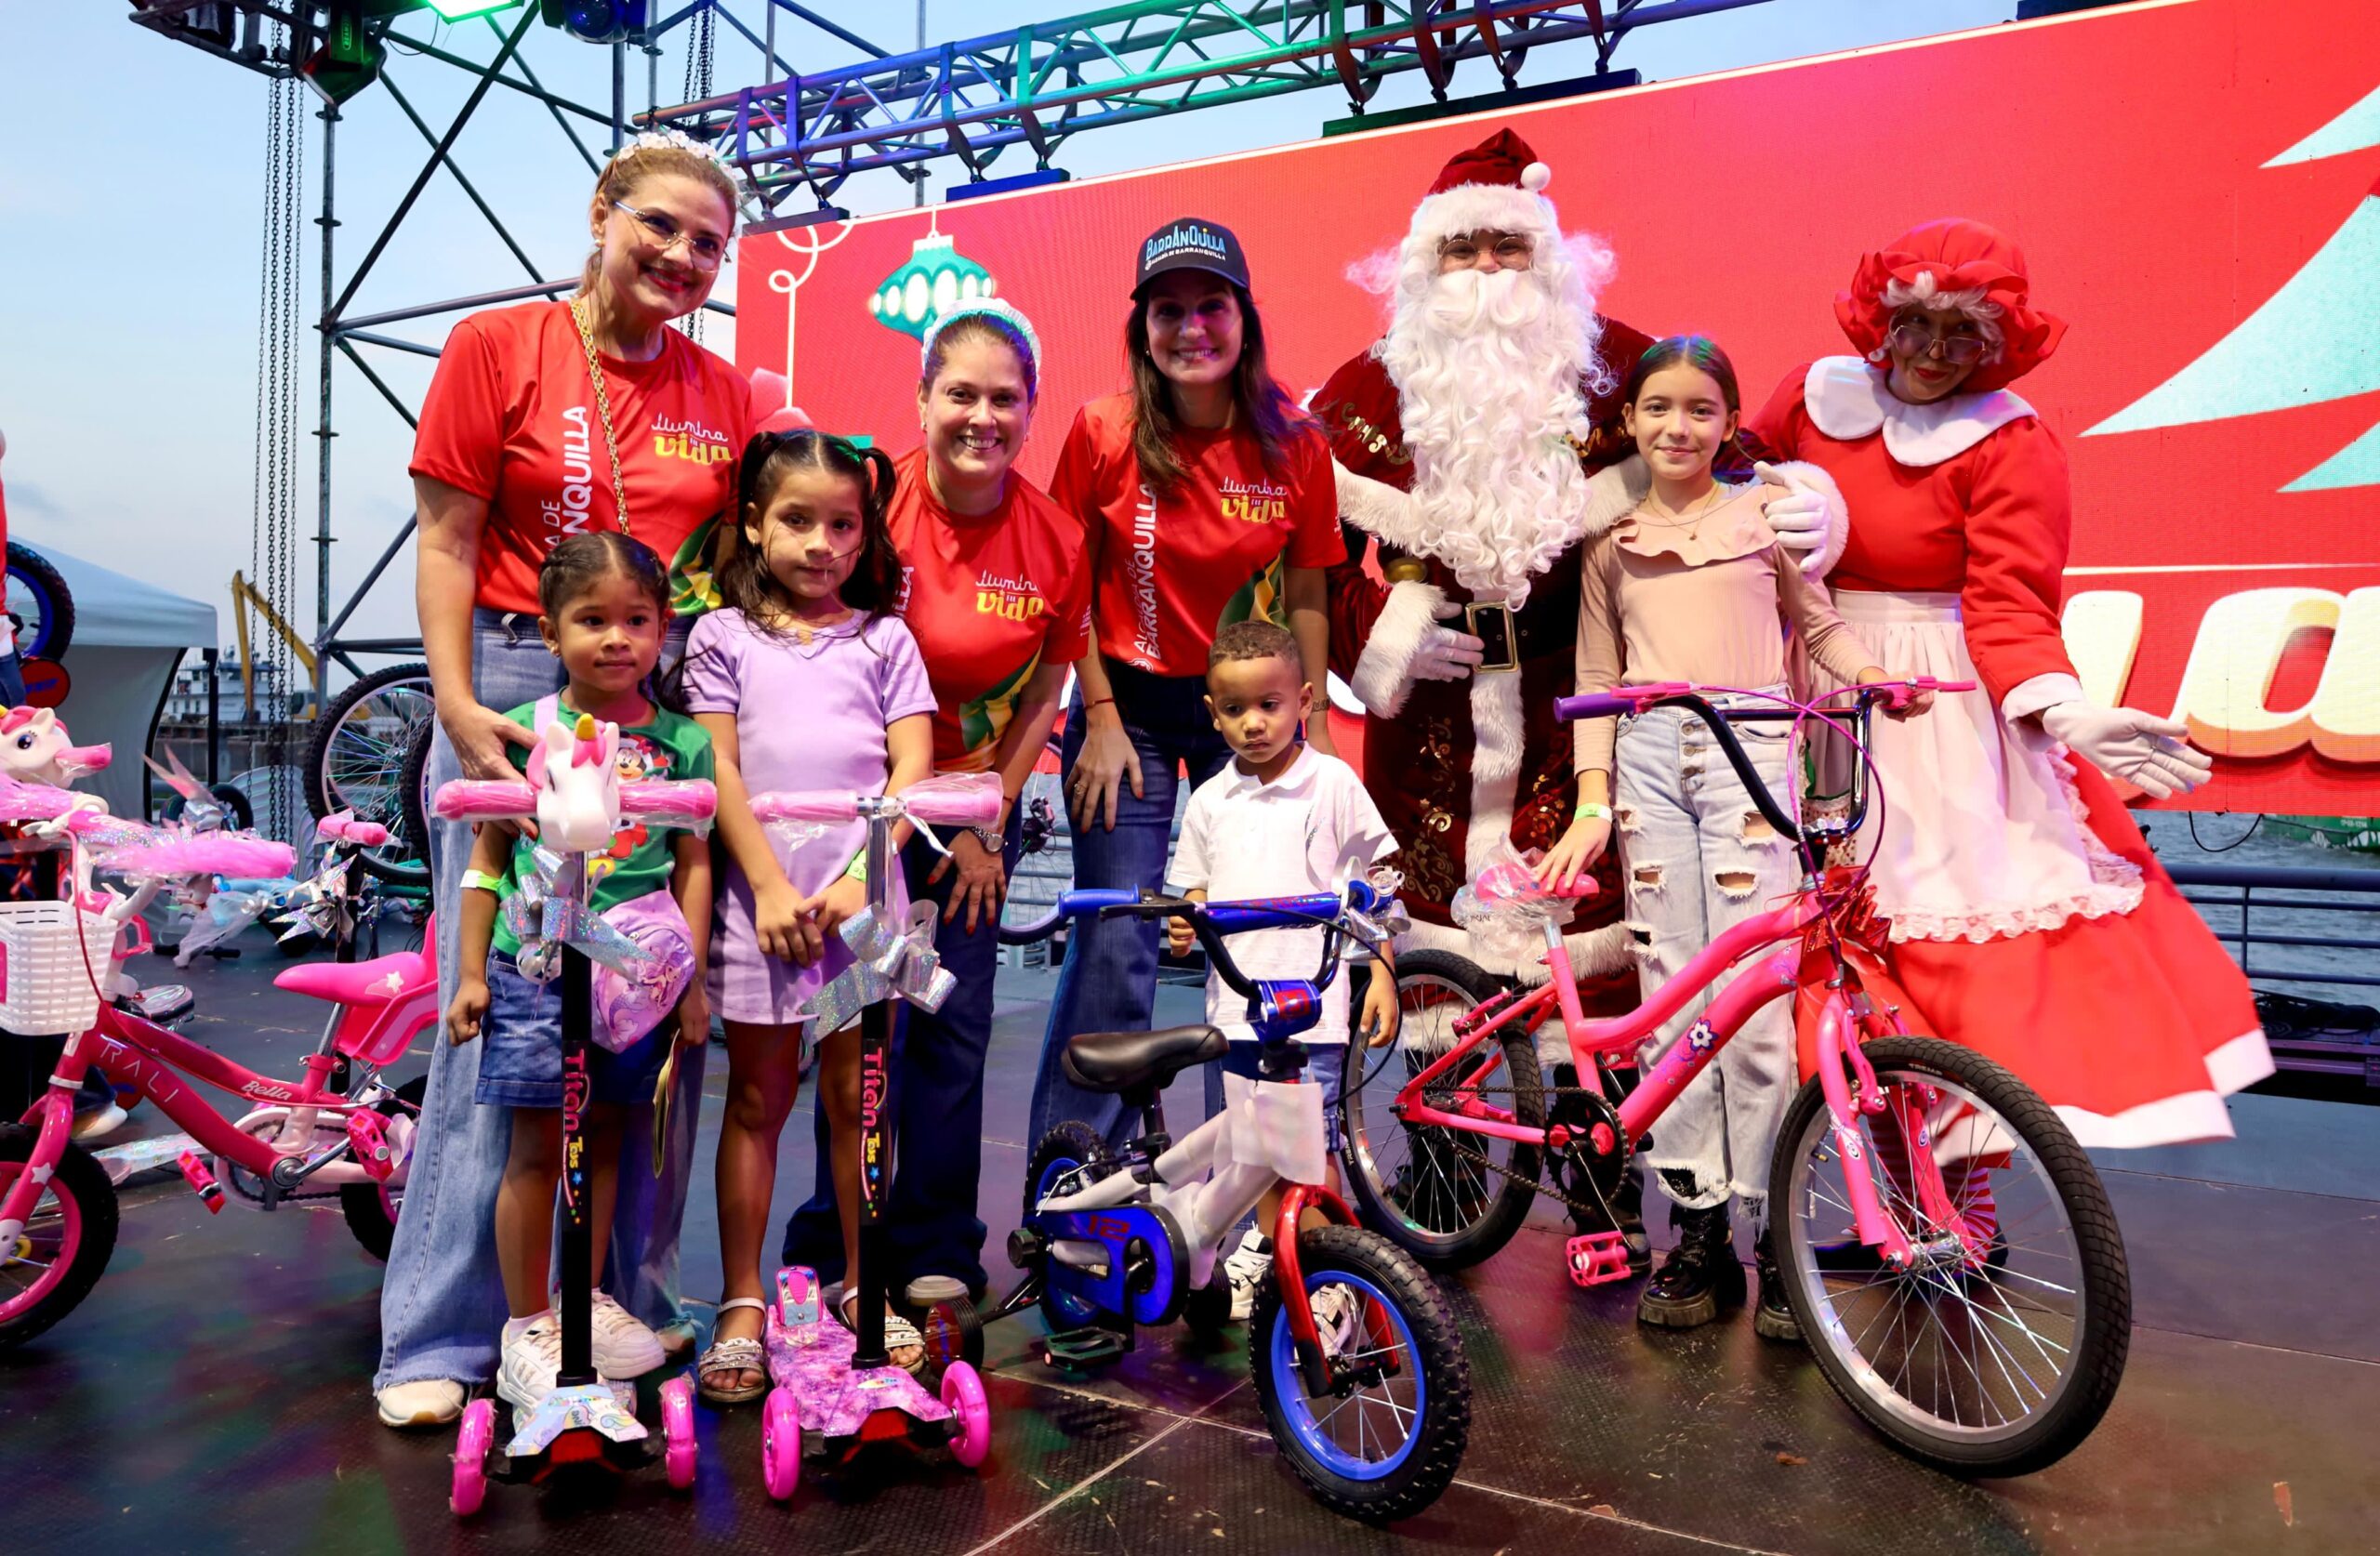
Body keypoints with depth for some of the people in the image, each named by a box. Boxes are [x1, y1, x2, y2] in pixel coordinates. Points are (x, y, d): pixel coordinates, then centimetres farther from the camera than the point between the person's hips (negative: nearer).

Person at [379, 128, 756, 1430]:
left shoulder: (725, 394, 11)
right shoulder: (498, 346, 2)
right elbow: (446, 544, 0)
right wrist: (457, 704, -11)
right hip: (522, 694, -3)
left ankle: (633, 1300, 20)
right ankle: (439, 1336, 10)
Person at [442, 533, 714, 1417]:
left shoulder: (681, 743, 1)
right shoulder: (524, 732, -1)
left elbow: (693, 868, 3)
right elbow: (488, 860, 3)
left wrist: (691, 981, 2)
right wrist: (471, 972, 2)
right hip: (534, 970, -2)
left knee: (605, 1138, 14)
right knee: (537, 1147, 3)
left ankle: (585, 1300, 31)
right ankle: (526, 1328, 17)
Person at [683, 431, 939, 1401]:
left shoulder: (883, 638, 9)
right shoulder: (725, 636, 7)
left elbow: (913, 766, 1)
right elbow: (718, 771, 0)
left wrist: (859, 876, -11)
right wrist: (770, 885, -10)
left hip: (862, 899, 1)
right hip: (759, 899, 0)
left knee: (857, 1099, 8)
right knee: (757, 1102, 8)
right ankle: (742, 1305, 17)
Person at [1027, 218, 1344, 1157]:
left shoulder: (1294, 444, -5)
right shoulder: (1104, 431, -9)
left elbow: (1304, 593, 2)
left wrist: (1312, 724, 1)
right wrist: (1101, 716, -8)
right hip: (1129, 704, -2)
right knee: (1114, 950, -3)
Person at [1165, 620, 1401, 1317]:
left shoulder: (1332, 782, -2)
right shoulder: (1209, 800, 8)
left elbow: (1374, 886, 1)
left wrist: (1383, 972, -4)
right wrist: (1184, 926, -7)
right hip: (1236, 1004, 4)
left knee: (1311, 1148, -4)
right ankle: (1264, 1249, 37)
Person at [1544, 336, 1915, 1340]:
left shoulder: (1765, 514, 11)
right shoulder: (1612, 545, 15)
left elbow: (1817, 623, 15)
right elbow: (1597, 682, 14)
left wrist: (1873, 676, -5)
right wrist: (1591, 802, 5)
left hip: (1749, 748, -2)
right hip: (1649, 756, 2)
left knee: (1756, 998, -7)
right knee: (1671, 993, 0)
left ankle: (1773, 1234, 3)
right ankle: (1696, 1227, 8)